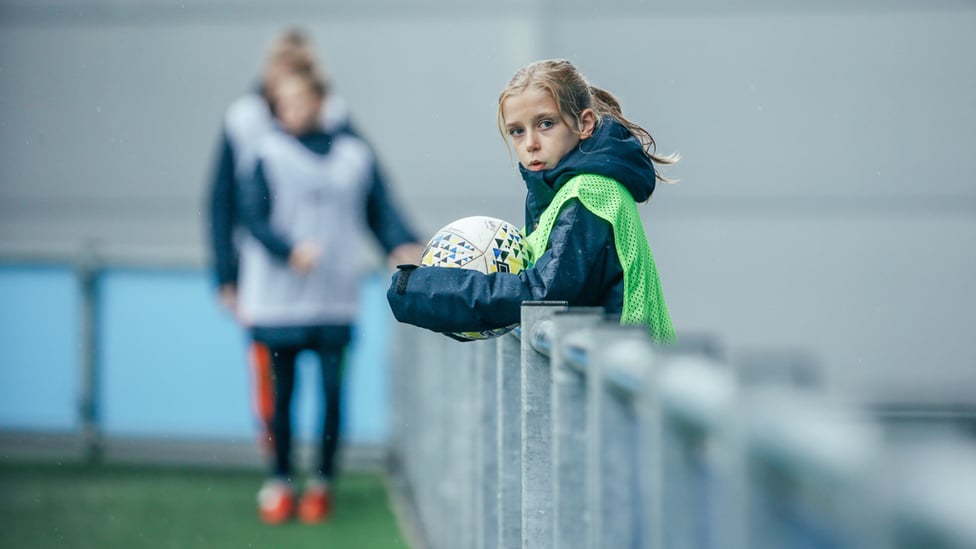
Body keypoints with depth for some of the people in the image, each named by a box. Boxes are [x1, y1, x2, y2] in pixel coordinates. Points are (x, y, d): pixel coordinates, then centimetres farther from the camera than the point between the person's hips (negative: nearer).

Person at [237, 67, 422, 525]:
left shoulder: (355, 155, 10)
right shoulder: (268, 153, 1)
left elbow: (381, 212, 10)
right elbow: (253, 216, -6)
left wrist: (403, 247, -8)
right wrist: (290, 250, -22)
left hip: (336, 299, 2)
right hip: (279, 297, -2)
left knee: (333, 391, 0)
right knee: (281, 392, 4)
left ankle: (322, 482, 12)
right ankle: (279, 481, 15)